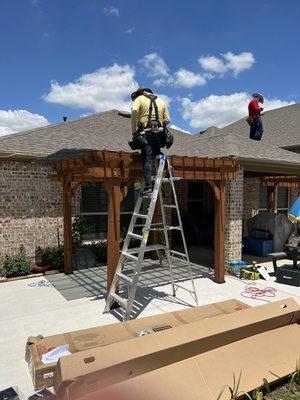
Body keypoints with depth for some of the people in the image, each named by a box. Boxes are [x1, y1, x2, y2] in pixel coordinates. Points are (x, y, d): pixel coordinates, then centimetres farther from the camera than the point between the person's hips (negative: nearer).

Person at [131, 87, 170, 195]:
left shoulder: (139, 99, 12)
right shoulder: (161, 101, 25)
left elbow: (134, 111, -10)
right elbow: (167, 120, 16)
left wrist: (134, 131, -6)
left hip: (146, 132, -4)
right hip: (159, 133, 4)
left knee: (146, 159, -8)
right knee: (157, 155, 22)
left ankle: (148, 186, -15)